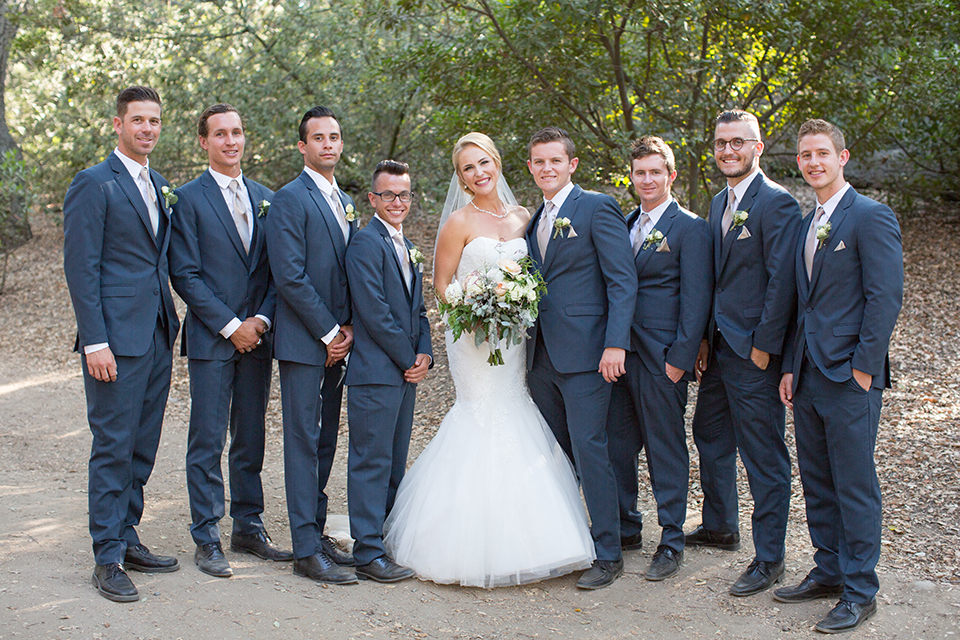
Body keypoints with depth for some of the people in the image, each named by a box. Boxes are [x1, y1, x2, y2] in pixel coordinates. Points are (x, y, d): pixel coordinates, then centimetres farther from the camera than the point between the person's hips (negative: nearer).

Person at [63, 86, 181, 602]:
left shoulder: (160, 185, 16)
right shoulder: (93, 184, -7)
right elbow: (80, 268, -11)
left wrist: (172, 325, 14)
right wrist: (95, 341, -16)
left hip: (157, 336, 7)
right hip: (116, 340, -7)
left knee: (143, 447, 12)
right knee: (113, 447, -3)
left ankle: (126, 538, 24)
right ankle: (107, 559, 5)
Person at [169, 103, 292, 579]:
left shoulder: (265, 198, 13)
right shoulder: (188, 199, -3)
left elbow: (276, 269, 12)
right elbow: (185, 275, -8)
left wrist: (263, 318, -4)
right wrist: (230, 325, -12)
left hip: (257, 338, 5)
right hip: (210, 340, -4)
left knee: (251, 439, 11)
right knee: (208, 442, -1)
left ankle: (249, 528, 21)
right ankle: (206, 539, 7)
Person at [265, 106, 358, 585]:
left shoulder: (344, 203, 17)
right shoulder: (290, 199, -9)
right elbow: (290, 276, -16)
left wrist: (349, 328, 2)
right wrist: (330, 332, -13)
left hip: (336, 341, 8)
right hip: (303, 342, -8)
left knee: (325, 441, 12)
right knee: (304, 442, -4)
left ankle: (315, 531, 22)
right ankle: (307, 552, 0)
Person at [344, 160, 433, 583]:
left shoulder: (408, 249, 18)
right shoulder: (366, 243, -10)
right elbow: (374, 311, -16)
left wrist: (425, 353, 4)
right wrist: (408, 360, -11)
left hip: (405, 372, 9)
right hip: (375, 371, -9)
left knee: (394, 463, 13)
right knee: (371, 462, -4)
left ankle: (386, 540, 21)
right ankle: (368, 553, 1)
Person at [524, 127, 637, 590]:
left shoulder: (597, 208, -4)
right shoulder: (536, 219, 19)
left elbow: (623, 282, -10)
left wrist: (615, 344, -19)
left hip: (584, 353, -7)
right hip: (542, 355, 7)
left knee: (589, 449, -7)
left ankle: (607, 554, 2)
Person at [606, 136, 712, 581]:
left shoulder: (690, 229, -6)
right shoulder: (626, 225, 15)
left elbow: (696, 300, -10)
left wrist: (680, 358, -15)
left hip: (662, 358, -6)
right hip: (622, 354, 6)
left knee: (666, 448, 2)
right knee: (617, 444, 10)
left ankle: (671, 542, 13)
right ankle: (626, 528, 25)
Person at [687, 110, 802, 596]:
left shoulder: (776, 204, -14)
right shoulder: (719, 202, 13)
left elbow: (782, 282, -18)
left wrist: (764, 346, -18)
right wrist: (705, 338, 10)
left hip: (754, 353, -9)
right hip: (718, 347, 9)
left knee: (764, 456, 0)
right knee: (710, 437, 22)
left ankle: (769, 559, 11)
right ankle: (720, 527, 41)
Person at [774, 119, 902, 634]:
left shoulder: (871, 217, -8)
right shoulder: (807, 225, 17)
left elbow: (886, 297, -13)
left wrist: (863, 368, -16)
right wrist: (791, 367, 14)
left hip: (850, 377, -8)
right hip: (809, 375, 8)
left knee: (855, 485, -2)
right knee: (816, 481, 14)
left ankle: (860, 592, 8)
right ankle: (829, 572, 27)